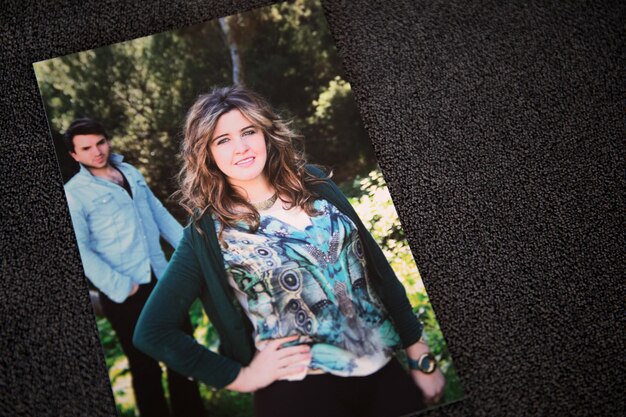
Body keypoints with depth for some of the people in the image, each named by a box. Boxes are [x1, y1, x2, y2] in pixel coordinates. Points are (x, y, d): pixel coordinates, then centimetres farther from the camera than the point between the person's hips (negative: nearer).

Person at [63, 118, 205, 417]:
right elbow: (80, 250, -15)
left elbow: (160, 215, 14)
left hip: (163, 278, 6)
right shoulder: (74, 193, -8)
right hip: (127, 295, -6)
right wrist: (120, 287, -20)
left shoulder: (130, 172, 10)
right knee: (145, 367, 7)